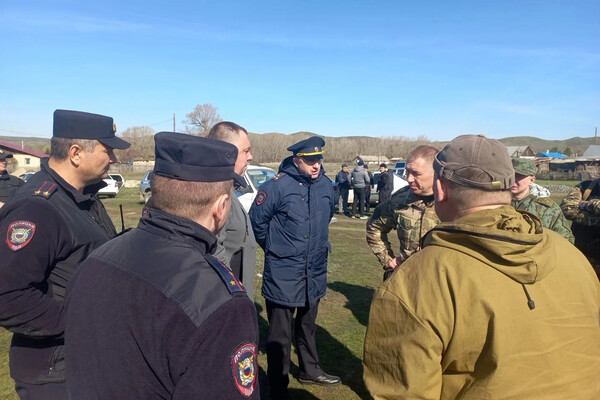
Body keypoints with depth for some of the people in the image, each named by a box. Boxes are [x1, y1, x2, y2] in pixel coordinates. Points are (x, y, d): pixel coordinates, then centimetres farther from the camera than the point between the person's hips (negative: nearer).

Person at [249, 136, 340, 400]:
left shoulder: (326, 185, 0)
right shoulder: (277, 186, -18)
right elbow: (257, 221, -9)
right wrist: (274, 248, 2)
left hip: (315, 272, 6)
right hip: (283, 274, -6)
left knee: (308, 326, 25)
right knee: (280, 333, 6)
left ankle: (310, 370, 46)